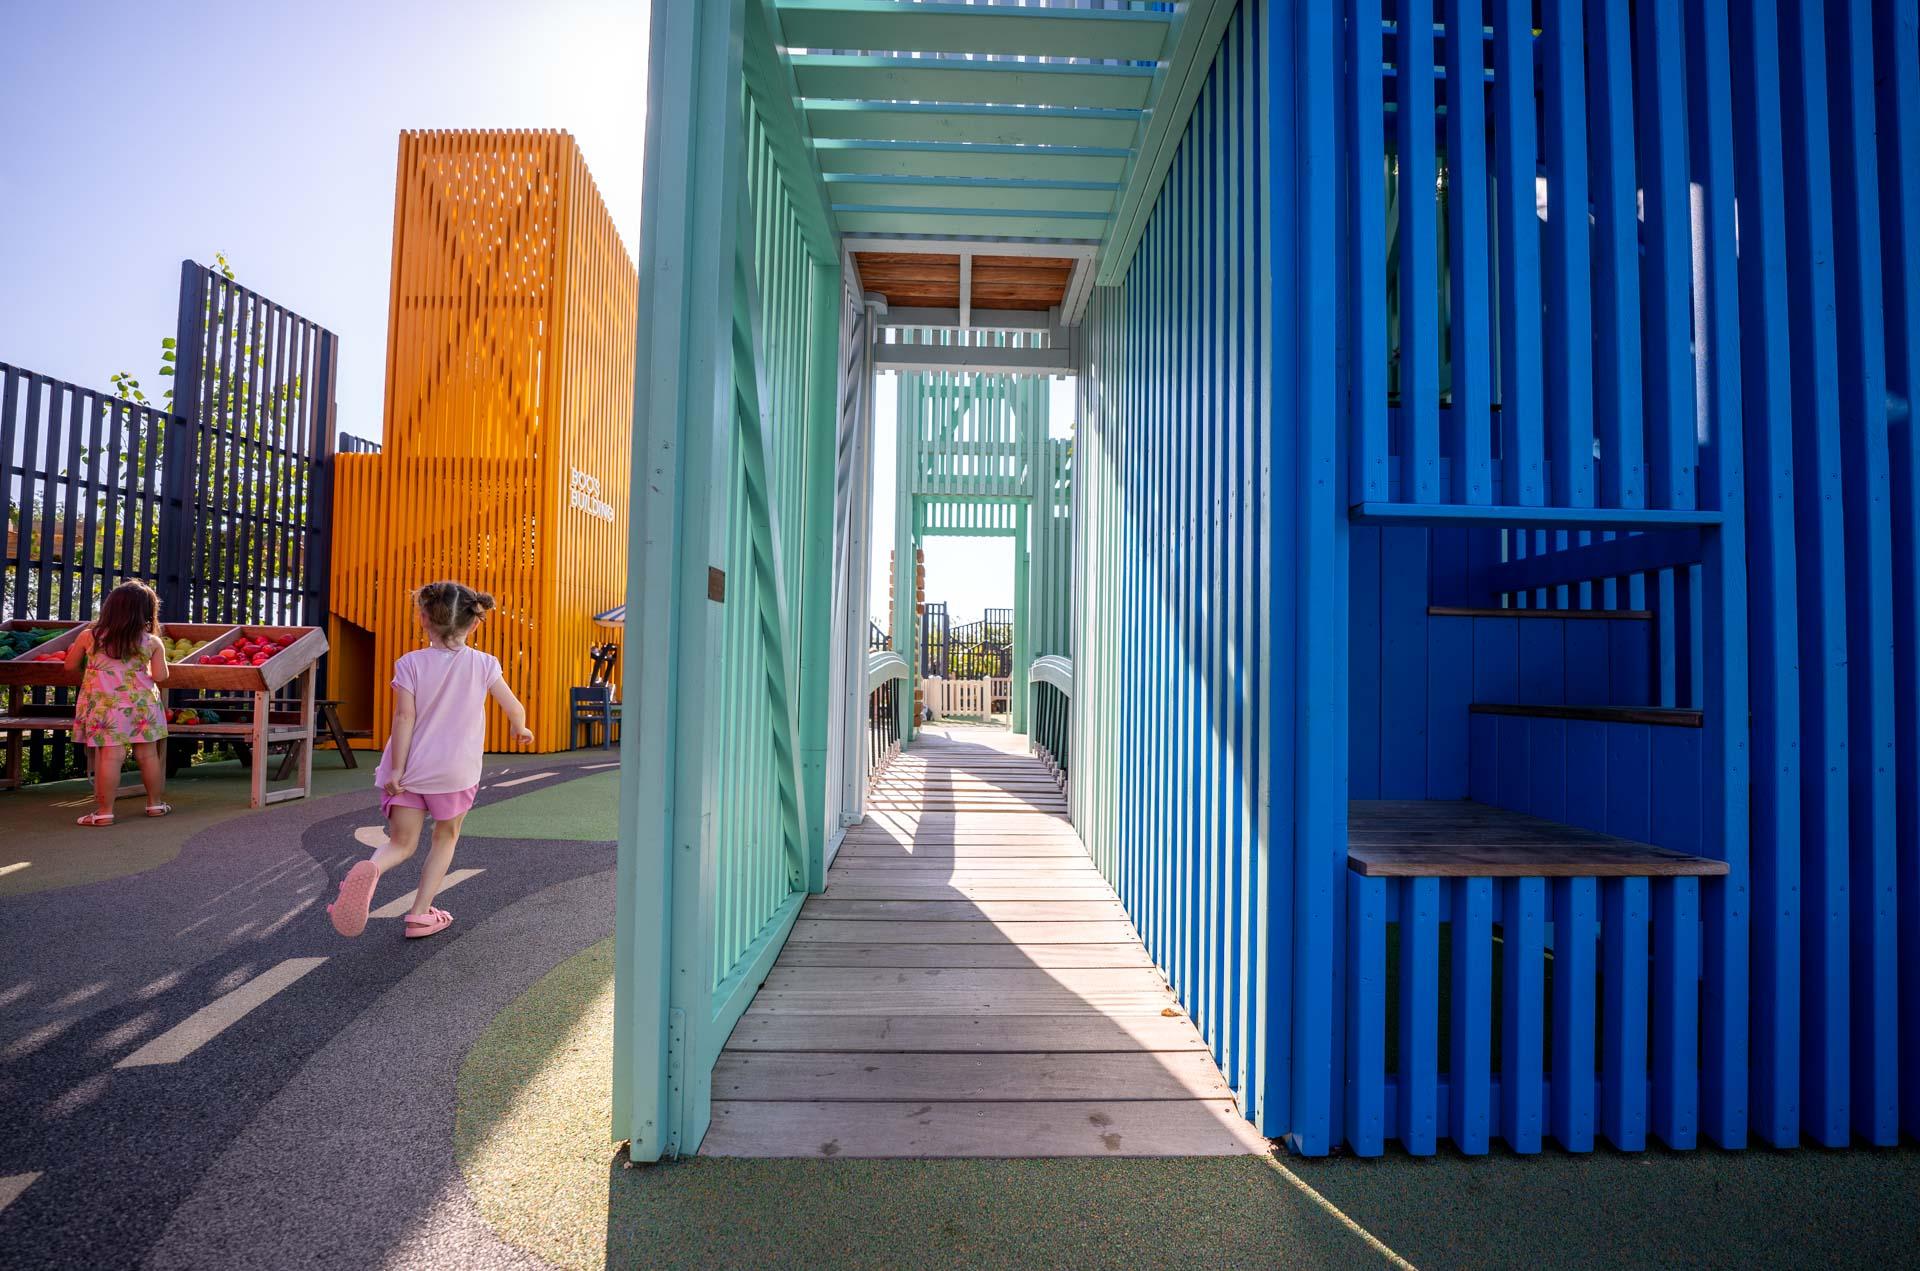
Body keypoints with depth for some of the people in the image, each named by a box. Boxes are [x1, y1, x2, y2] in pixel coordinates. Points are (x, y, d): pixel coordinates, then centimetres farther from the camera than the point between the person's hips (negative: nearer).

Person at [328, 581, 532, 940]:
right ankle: (420, 914, 19)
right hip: (456, 772, 0)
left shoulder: (411, 662, -5)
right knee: (445, 838, 18)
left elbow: (404, 717, -11)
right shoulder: (483, 664, -3)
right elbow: (514, 707, 3)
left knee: (401, 843, 11)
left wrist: (396, 768, -8)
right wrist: (521, 730, 25)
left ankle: (370, 869, -22)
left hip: (410, 770, 1)